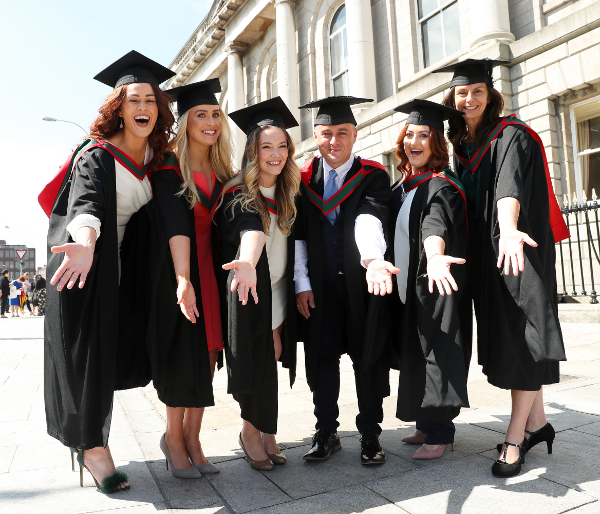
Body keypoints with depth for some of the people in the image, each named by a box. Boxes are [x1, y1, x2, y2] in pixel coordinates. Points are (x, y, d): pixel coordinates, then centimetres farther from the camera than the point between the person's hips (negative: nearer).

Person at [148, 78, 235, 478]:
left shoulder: (223, 173, 10)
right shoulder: (169, 168, -7)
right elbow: (175, 225, -20)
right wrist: (183, 279, -32)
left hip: (212, 272, 5)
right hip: (176, 271, -5)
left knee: (207, 354, 5)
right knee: (184, 353, -2)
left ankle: (191, 438, 17)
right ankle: (174, 437, 17)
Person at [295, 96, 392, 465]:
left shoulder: (373, 176, -1)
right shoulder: (304, 178, 7)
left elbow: (370, 219, -21)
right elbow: (298, 233, 4)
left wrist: (373, 258, -41)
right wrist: (302, 283, -3)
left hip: (362, 283, -2)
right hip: (320, 286, 2)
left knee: (368, 359, 6)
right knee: (321, 358, 8)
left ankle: (370, 434, 22)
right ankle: (327, 433, 23)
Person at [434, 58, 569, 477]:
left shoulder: (512, 136, -8)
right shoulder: (460, 144, 13)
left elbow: (510, 184, -29)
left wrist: (508, 229, -47)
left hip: (516, 246, -7)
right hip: (483, 252, 7)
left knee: (521, 335, -5)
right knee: (503, 334, 10)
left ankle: (515, 437, 3)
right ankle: (537, 422, 23)